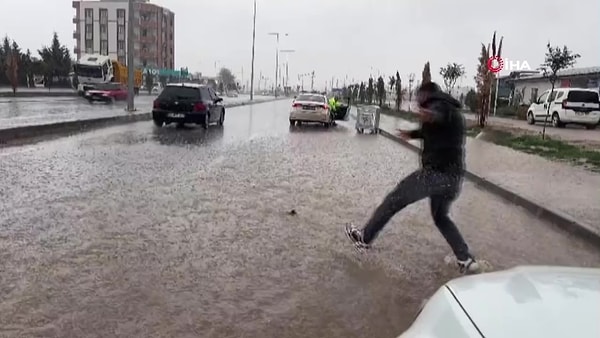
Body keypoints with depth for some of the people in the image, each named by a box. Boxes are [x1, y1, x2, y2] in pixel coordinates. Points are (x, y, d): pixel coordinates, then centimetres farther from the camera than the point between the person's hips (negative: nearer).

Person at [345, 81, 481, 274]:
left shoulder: (437, 105, -6)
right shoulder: (454, 111, 23)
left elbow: (441, 115, -34)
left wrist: (431, 115, -55)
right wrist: (413, 134, 52)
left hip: (435, 172, -9)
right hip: (454, 176, 9)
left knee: (394, 200, 5)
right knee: (440, 217, 24)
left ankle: (364, 237, 15)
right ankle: (467, 260, 15)